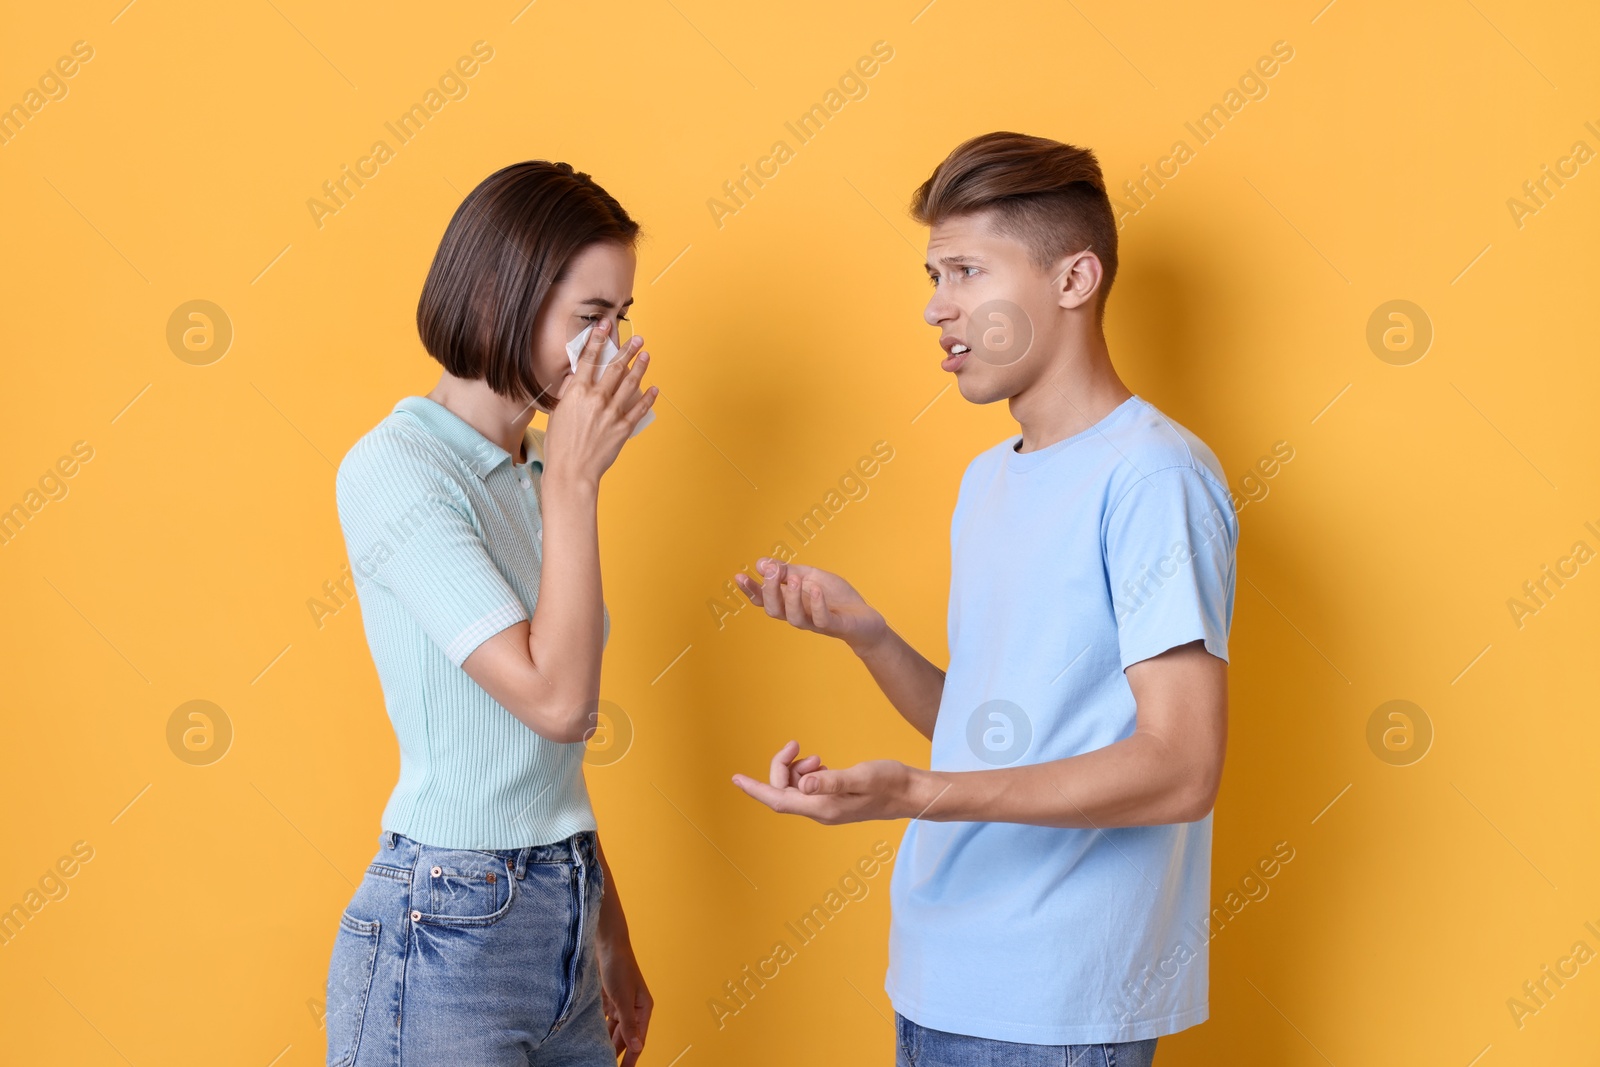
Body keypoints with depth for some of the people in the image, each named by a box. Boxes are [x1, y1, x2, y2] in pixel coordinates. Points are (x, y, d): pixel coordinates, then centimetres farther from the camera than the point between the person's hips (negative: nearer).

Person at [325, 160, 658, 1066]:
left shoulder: (538, 474, 9)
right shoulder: (395, 470, -14)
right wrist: (574, 482, -17)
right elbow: (557, 700, -22)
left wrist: (611, 940, 17)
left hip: (560, 923, 7)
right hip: (446, 936, -7)